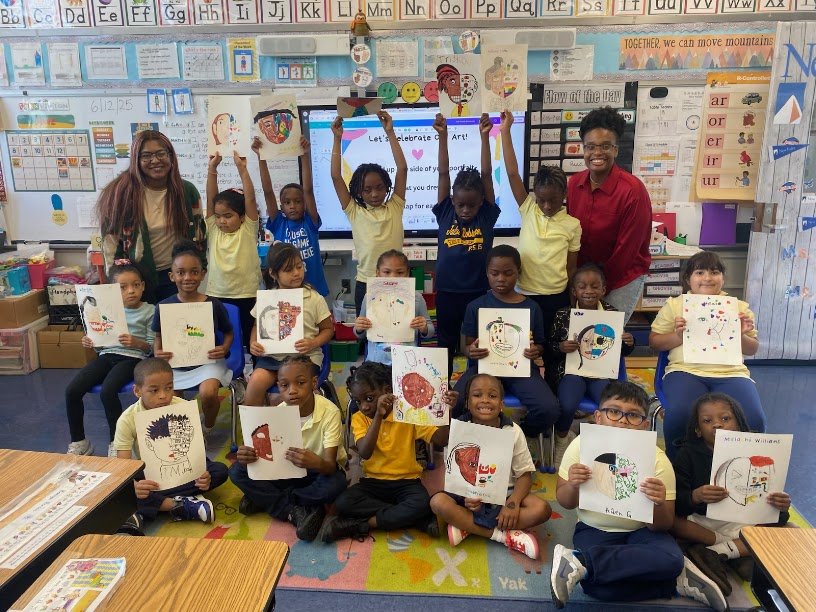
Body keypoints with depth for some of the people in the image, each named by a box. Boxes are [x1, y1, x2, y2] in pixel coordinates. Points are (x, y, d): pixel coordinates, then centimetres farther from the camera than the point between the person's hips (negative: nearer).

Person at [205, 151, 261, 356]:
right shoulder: (213, 231, 5)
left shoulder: (248, 230, -3)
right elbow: (211, 198, -1)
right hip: (217, 297, 3)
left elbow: (250, 198, -12)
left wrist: (241, 168, -17)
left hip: (247, 297, -3)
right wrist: (212, 168, -9)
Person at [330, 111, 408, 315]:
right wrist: (337, 139, -5)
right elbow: (336, 176, -4)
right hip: (365, 284, 0)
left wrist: (390, 132, -5)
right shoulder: (355, 212, 1)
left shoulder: (394, 208, 2)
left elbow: (402, 169, -4)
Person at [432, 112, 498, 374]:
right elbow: (443, 172, -7)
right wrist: (442, 135, -12)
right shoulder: (445, 213, -2)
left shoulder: (487, 216, -3)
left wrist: (484, 137, -17)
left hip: (479, 293, 0)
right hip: (447, 293, 1)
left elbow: (486, 174, -9)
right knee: (445, 346, 15)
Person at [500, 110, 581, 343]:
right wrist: (505, 130, -13)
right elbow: (512, 173, -9)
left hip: (556, 298, -1)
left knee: (553, 350, 12)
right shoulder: (528, 209, -1)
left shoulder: (572, 225, -3)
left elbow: (571, 267, 3)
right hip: (524, 295, 1)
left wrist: (569, 304, 5)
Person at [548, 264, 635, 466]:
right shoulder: (562, 315, 0)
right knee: (568, 406, -26)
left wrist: (629, 344, -7)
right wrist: (560, 347, -16)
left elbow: (622, 351, 14)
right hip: (571, 369, -1)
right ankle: (562, 436, 11)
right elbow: (549, 345, 5)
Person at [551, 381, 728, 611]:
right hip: (594, 530, -1)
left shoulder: (657, 459, -12)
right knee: (598, 587, -31)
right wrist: (573, 486, -26)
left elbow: (662, 526, -8)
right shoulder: (581, 445, -13)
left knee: (670, 560, -32)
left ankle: (579, 562, -23)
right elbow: (566, 503, -2)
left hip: (640, 531, 2)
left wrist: (659, 504, -32)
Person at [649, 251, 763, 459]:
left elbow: (752, 350, 21)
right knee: (679, 414, -32)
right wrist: (678, 336, -8)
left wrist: (741, 335, -1)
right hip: (686, 371, -2)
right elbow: (654, 342, 11)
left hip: (731, 373, 2)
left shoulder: (739, 307, 18)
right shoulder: (674, 305, 13)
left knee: (752, 420, -27)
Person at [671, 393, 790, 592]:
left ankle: (714, 553, -22)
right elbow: (675, 501, -14)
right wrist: (695, 496, -35)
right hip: (699, 520, -2)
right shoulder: (688, 454, -4)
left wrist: (781, 507, -24)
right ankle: (741, 551, -19)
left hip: (741, 522, 2)